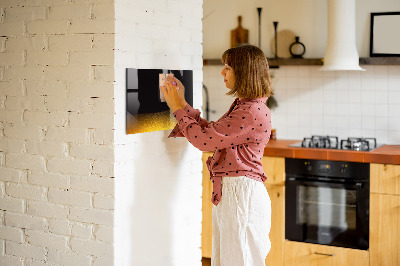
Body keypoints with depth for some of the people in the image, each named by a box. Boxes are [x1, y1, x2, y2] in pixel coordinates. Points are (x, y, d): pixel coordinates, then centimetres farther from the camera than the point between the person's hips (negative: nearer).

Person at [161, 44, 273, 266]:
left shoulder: (253, 112, -20)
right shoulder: (242, 106, 14)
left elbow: (204, 139, -19)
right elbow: (211, 132, 16)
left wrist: (177, 108, -7)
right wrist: (182, 104, 15)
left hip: (242, 193, -10)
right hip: (228, 192, 10)